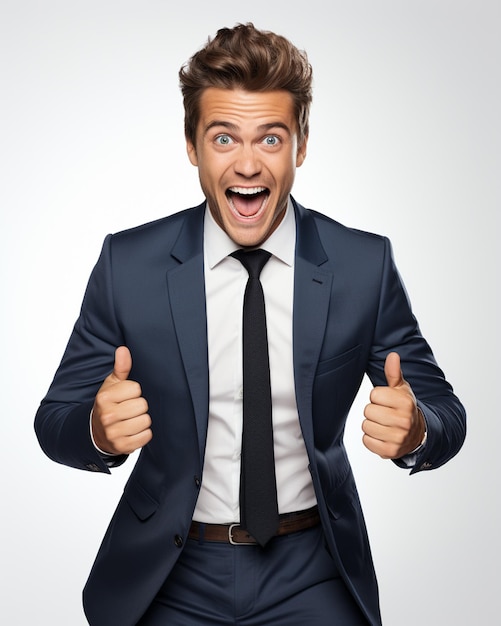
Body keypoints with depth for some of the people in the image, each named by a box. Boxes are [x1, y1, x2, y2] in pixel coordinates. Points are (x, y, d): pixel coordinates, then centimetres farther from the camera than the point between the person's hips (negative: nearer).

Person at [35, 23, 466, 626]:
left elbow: (446, 416, -3)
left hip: (312, 576, 0)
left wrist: (416, 429, -26)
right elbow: (55, 423, -4)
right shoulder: (127, 264, -8)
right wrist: (99, 428, -27)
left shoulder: (365, 265, -7)